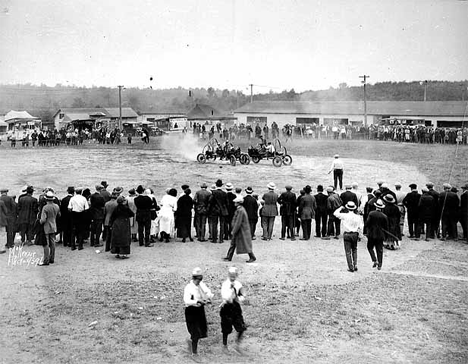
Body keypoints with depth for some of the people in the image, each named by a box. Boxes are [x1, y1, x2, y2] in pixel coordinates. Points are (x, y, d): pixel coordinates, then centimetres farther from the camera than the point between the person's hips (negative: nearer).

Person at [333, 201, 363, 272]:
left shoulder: (345, 216, -12)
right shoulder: (358, 217, -4)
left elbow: (335, 213, -5)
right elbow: (361, 227, -1)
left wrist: (340, 208, 9)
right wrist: (360, 235, 12)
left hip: (347, 234, -3)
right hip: (355, 234, 3)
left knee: (348, 252, 4)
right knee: (354, 250, 20)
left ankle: (351, 268, 4)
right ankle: (355, 265, 14)